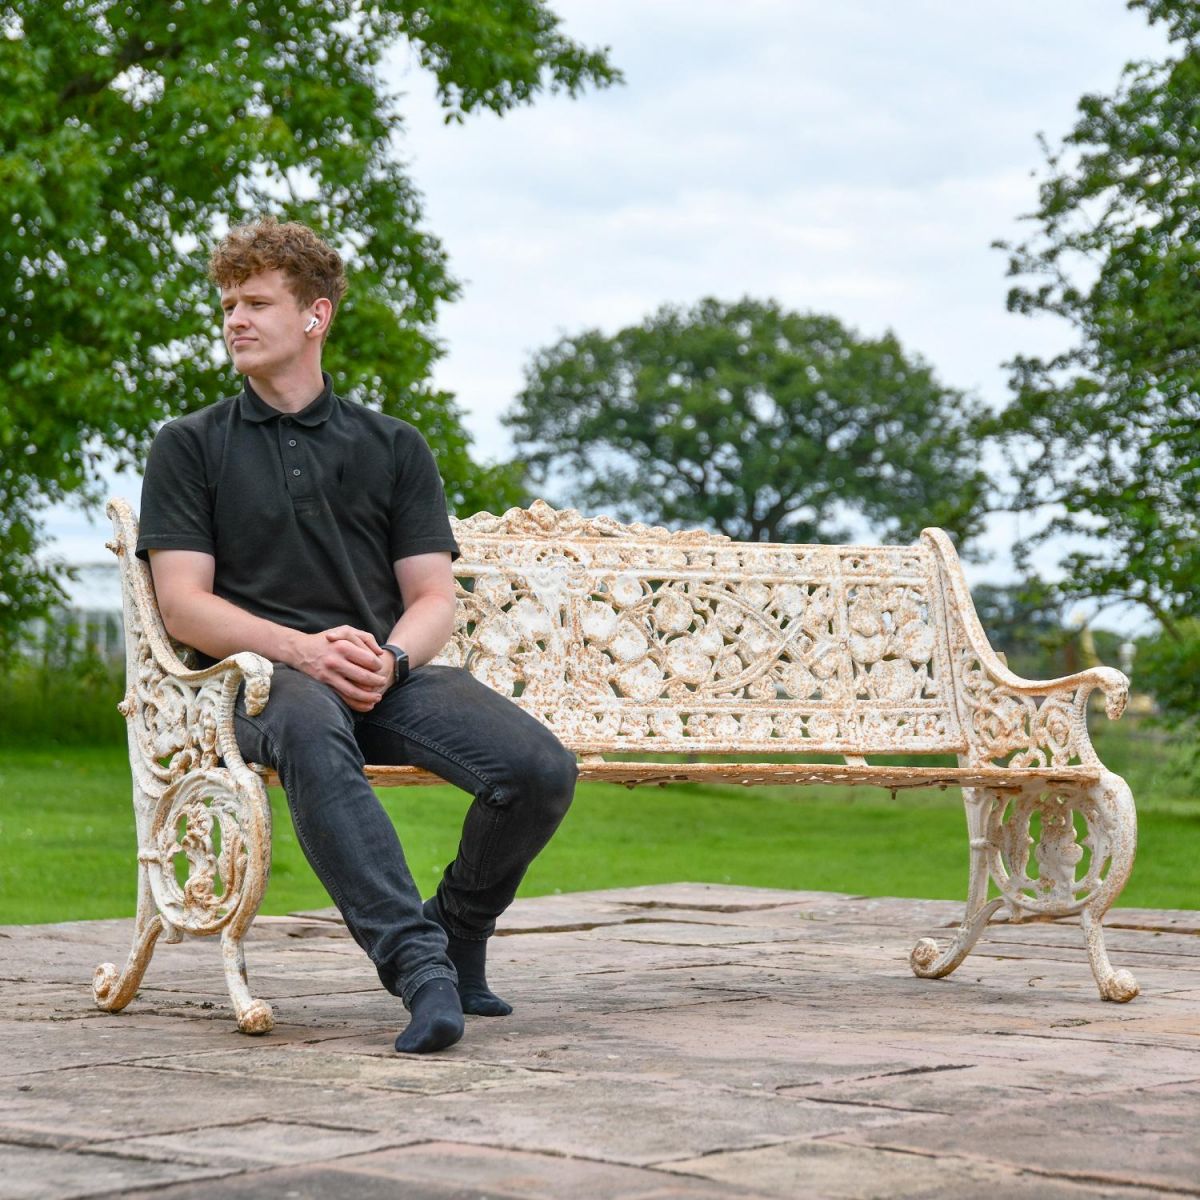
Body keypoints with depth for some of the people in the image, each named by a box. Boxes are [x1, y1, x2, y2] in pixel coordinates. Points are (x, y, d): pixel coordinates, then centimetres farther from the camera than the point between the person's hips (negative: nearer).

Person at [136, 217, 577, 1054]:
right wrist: (303, 647, -16)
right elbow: (183, 604, 2)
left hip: (389, 670, 3)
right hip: (263, 672, -3)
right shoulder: (190, 446, 14)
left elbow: (434, 597, 11)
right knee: (311, 735, -41)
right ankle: (417, 963, -47)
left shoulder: (394, 447, 20)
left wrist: (389, 657, -14)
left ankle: (457, 937, 3)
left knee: (541, 769, -24)